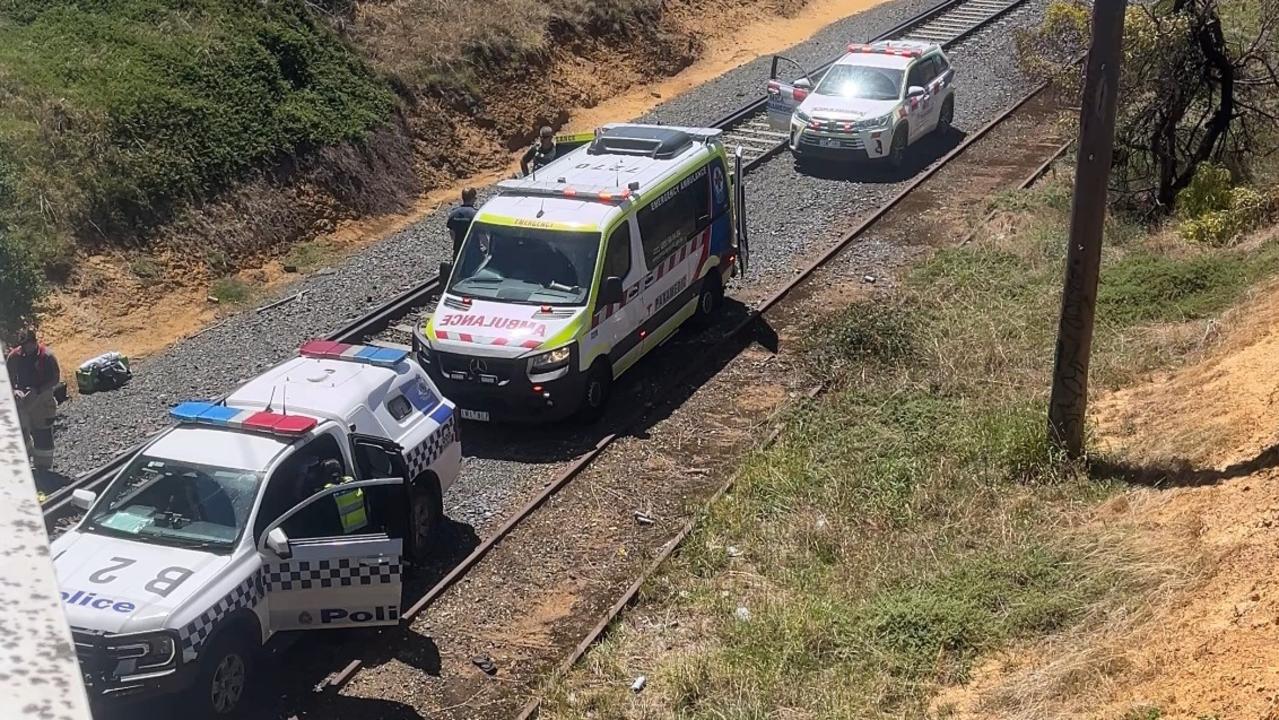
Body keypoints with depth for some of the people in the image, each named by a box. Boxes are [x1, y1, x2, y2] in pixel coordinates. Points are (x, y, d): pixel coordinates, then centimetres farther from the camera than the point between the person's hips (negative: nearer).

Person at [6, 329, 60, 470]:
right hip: (21, 401, 3)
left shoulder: (47, 357, -13)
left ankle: (44, 469, 15)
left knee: (43, 436, 2)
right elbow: (8, 378, 4)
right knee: (20, 434, 14)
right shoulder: (14, 356, -4)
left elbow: (54, 379, -10)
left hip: (42, 401, -3)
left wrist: (38, 390, -23)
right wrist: (14, 390, -16)